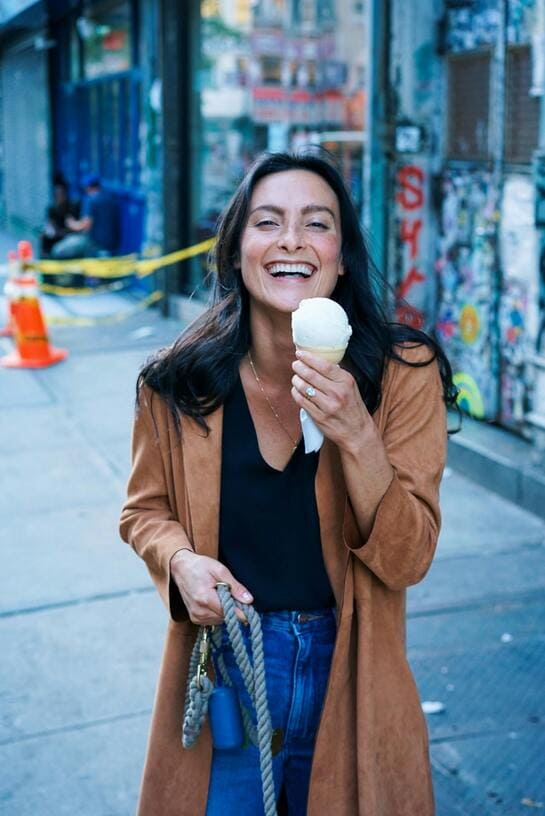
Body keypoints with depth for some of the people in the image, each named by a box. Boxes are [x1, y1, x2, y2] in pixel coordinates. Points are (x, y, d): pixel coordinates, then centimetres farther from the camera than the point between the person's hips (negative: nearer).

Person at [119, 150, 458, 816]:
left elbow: (407, 560, -14)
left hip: (347, 676, 0)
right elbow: (146, 510, 5)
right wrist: (182, 560, -17)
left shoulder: (405, 375, -13)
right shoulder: (178, 383, -10)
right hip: (222, 666, 0)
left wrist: (355, 434, -29)